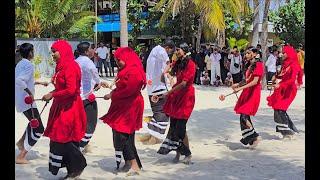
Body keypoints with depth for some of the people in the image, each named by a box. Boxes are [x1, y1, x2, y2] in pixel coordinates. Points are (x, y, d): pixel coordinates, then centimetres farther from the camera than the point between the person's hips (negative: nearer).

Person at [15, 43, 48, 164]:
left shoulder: (20, 64, 12)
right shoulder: (29, 65, -17)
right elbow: (19, 81, -31)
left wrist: (39, 83, 28)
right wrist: (30, 93, -26)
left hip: (20, 100, 9)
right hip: (27, 102, -9)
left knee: (34, 122, 30)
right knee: (38, 129, -1)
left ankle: (21, 142, 31)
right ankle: (21, 156, -2)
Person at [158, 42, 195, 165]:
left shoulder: (190, 64, -12)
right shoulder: (178, 63, 15)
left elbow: (184, 83, -18)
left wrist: (169, 92, -14)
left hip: (186, 96, -8)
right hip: (176, 95, 8)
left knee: (180, 127, -8)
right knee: (173, 125, 5)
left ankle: (187, 154, 5)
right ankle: (178, 152, 15)